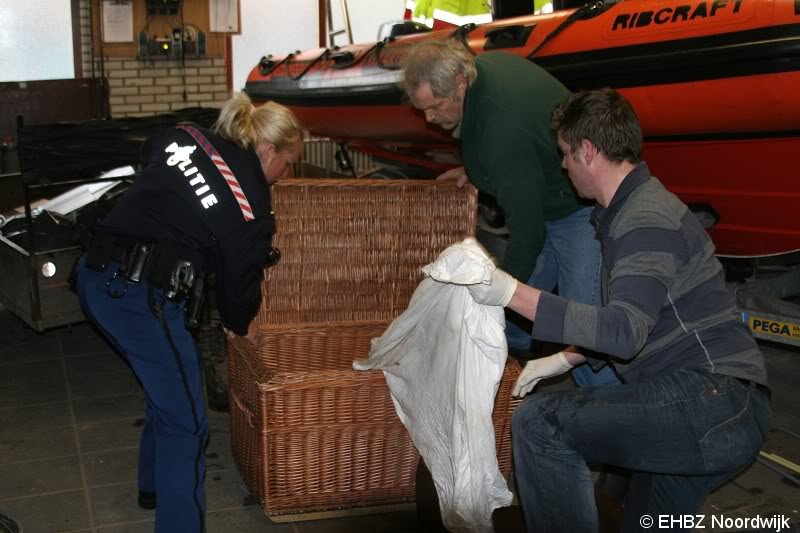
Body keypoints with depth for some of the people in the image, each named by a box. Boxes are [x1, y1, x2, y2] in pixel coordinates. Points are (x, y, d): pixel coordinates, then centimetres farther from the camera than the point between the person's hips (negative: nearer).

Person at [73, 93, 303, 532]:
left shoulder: (182, 138, 7)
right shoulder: (251, 206, -8)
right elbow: (240, 282, 3)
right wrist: (242, 325, 24)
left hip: (95, 274, 9)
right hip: (141, 298, -9)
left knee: (167, 384, 27)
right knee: (185, 423, 0)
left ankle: (154, 485, 45)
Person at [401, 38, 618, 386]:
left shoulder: (503, 132, -34)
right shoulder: (484, 65, -5)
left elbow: (527, 229, -28)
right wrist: (474, 170, 10)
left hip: (584, 210, -10)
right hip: (548, 205, 10)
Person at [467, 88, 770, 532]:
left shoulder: (648, 219, -14)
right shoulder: (633, 208, 18)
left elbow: (624, 332, -26)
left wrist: (512, 293, -25)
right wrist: (565, 359, 21)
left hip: (713, 401, -11)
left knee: (538, 423, -16)